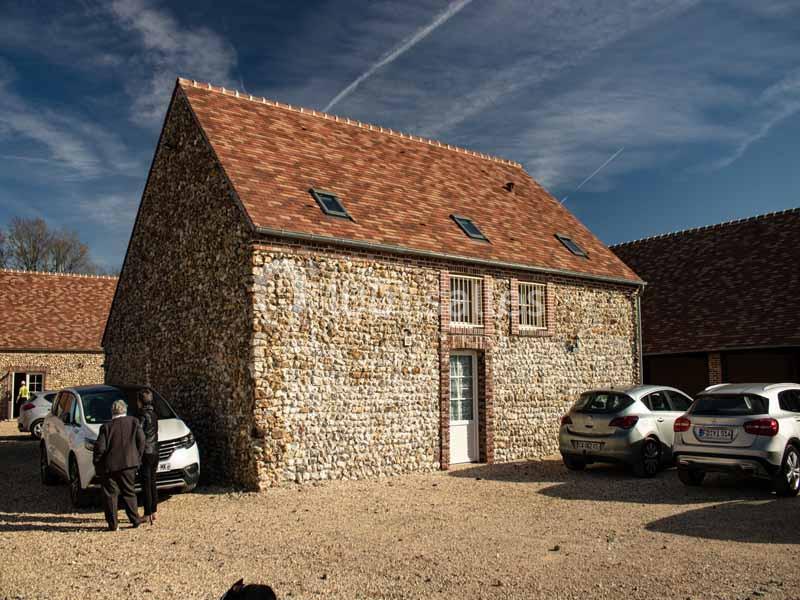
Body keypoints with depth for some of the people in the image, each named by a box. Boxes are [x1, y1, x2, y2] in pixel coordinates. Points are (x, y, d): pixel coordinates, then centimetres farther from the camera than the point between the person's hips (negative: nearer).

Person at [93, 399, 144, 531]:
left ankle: (112, 524, 9)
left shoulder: (106, 427, -4)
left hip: (109, 466, -2)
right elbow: (141, 440, -2)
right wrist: (138, 457, 9)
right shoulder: (134, 422, 1)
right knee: (129, 493, 14)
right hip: (129, 464, 2)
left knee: (110, 495, 8)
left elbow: (100, 447, -6)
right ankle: (135, 520, 14)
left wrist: (97, 465, 6)